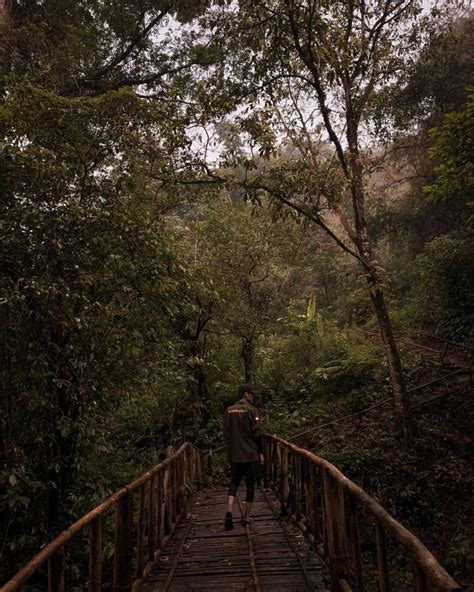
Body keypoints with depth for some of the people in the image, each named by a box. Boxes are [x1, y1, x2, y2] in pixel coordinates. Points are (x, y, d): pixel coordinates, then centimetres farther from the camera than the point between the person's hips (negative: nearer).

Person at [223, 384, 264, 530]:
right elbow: (256, 434, -10)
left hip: (234, 454, 4)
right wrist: (261, 453, -1)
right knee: (250, 484, 8)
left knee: (234, 481, 13)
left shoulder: (229, 410, 6)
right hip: (250, 454, -4)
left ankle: (229, 511, -5)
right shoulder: (251, 410, -10)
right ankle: (246, 517, 14)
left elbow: (226, 433, 11)